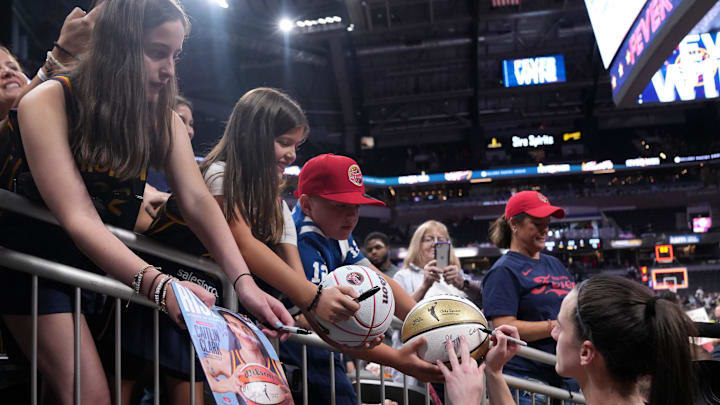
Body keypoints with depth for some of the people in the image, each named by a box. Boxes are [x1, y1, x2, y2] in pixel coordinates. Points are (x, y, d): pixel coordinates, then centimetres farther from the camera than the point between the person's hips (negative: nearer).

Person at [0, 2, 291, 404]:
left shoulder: (162, 119, -5)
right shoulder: (48, 103, -22)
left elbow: (198, 200, -15)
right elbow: (78, 219, -31)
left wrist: (243, 281, -32)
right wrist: (159, 285, -45)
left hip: (110, 264, 5)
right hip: (38, 264, -5)